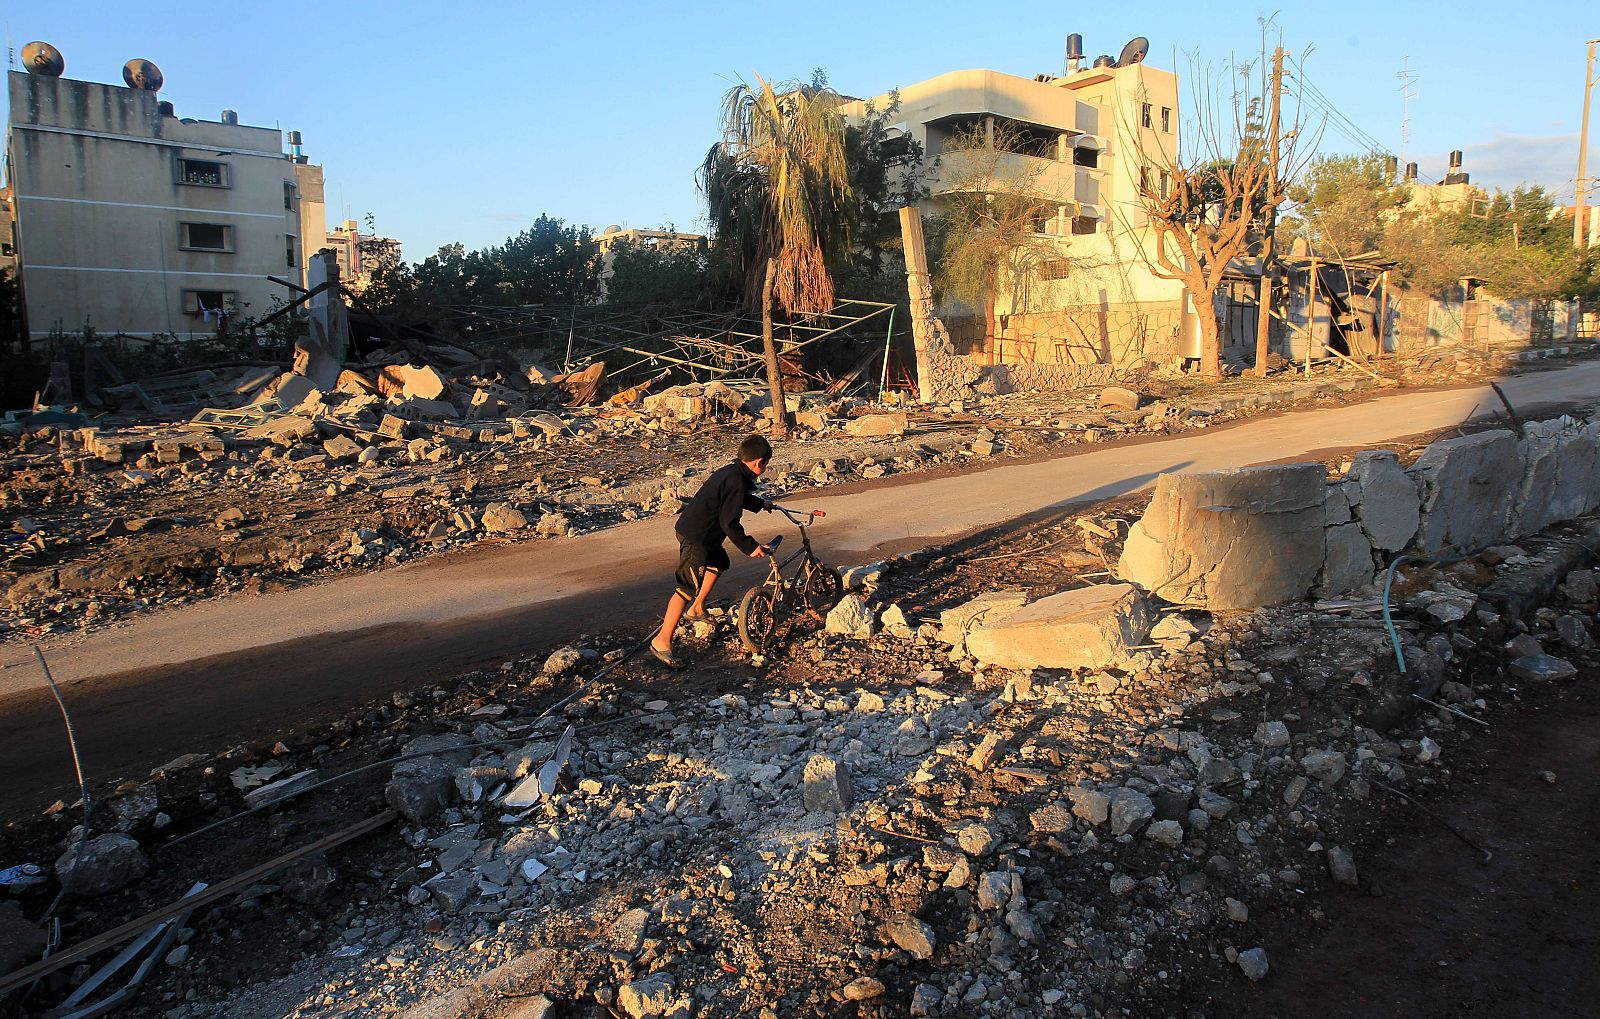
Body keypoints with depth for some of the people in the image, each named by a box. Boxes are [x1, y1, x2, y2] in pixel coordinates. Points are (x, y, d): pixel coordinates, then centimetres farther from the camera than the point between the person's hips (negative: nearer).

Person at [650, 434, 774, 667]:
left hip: (692, 529, 11)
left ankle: (696, 609, 42)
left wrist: (761, 503, 44)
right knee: (688, 587, -10)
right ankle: (662, 641, -7)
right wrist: (750, 547, -15)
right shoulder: (737, 482, -22)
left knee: (719, 563, 31)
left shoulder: (730, 472, 9)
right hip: (695, 538, -11)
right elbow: (730, 523, -24)